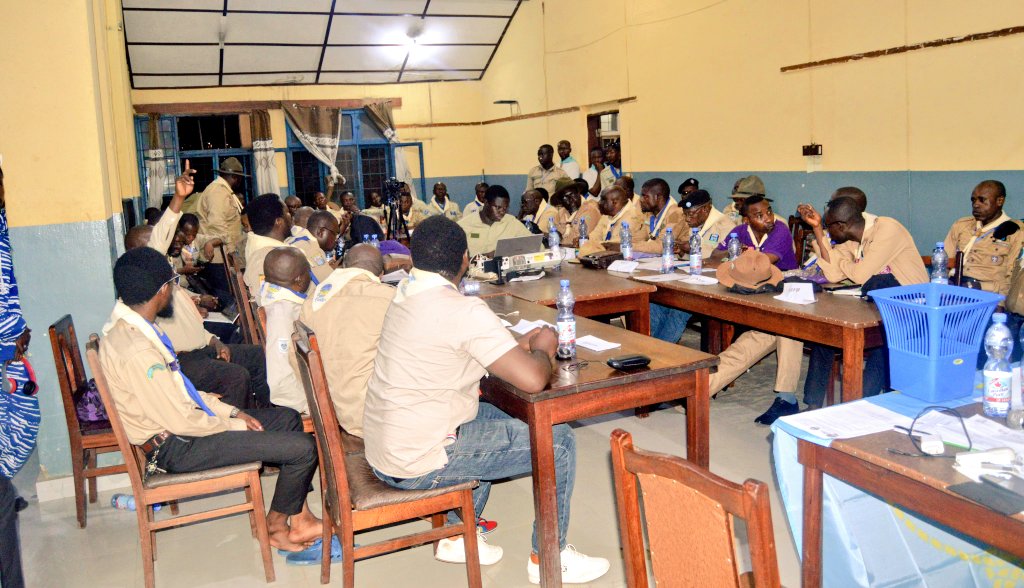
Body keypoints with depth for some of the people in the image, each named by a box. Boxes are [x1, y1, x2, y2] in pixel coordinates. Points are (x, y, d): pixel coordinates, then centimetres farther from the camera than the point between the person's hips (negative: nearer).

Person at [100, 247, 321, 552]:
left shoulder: (130, 325, 4)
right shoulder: (136, 350, -28)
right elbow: (180, 421, -25)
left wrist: (232, 412, 6)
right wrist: (235, 425, -10)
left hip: (178, 422, 11)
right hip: (176, 446, -11)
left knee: (288, 418, 14)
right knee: (302, 447, -13)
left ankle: (298, 512, 16)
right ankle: (278, 523, 13)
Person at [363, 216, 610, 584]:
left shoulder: (404, 294, 5)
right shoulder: (464, 311, -22)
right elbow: (533, 380, -25)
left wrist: (523, 345, 6)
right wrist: (543, 349, -3)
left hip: (383, 447, 9)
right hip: (417, 463, -9)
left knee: (495, 417, 31)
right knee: (558, 443, 0)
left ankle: (455, 536, 35)